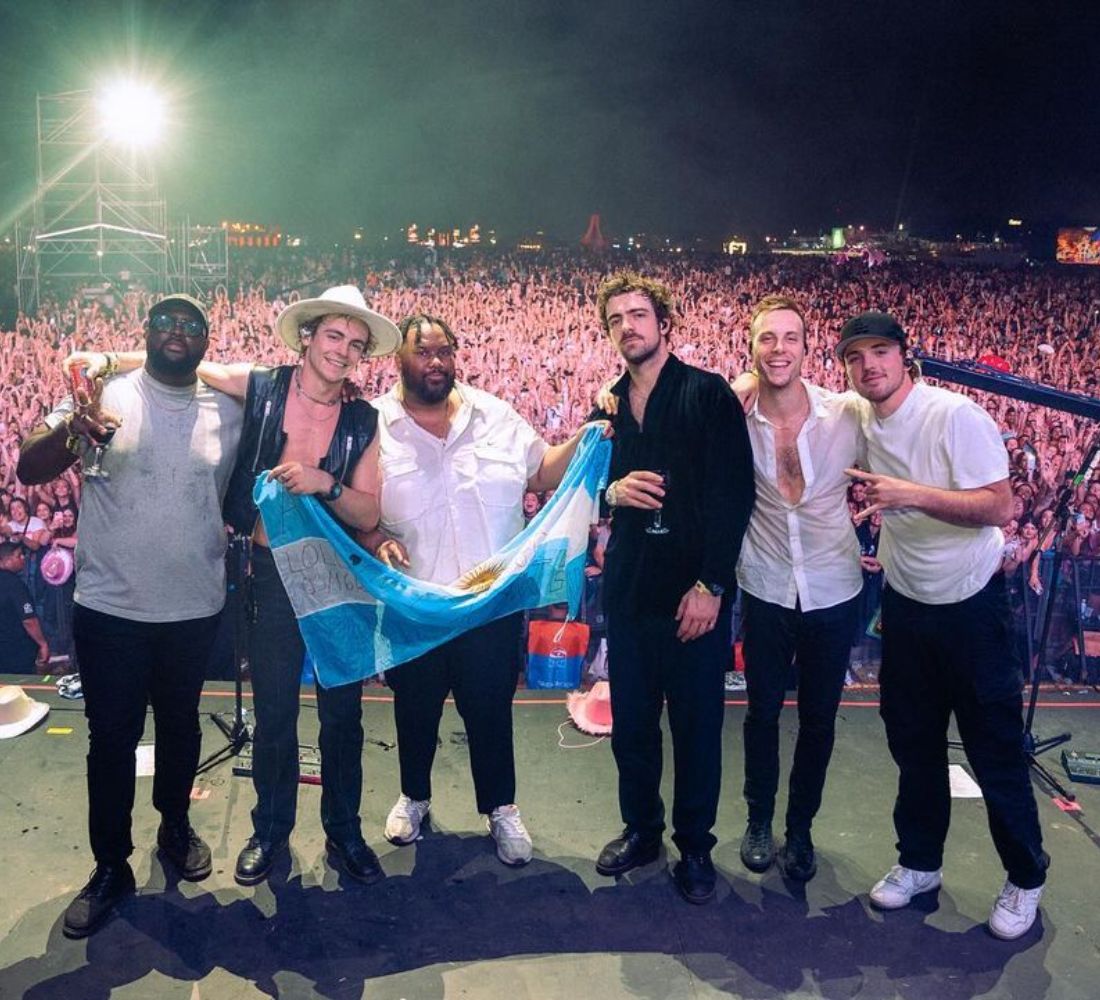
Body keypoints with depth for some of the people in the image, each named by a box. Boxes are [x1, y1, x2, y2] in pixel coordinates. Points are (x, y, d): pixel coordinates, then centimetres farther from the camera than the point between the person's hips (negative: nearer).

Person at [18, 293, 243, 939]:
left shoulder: (227, 412, 1)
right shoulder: (104, 395, -6)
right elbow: (30, 469, -14)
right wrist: (74, 432, -34)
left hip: (194, 608, 2)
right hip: (110, 609, -2)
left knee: (181, 726, 18)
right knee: (112, 738, 8)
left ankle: (176, 827, 41)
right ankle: (111, 866, 25)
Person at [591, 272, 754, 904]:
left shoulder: (709, 394, -5)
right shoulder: (608, 405, 12)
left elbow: (734, 491, -11)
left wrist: (711, 584, -16)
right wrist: (612, 490, -6)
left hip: (695, 590, -5)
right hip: (629, 587, 5)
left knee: (697, 724, 6)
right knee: (631, 721, 12)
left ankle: (695, 846, 23)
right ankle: (642, 829, 31)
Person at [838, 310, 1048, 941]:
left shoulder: (956, 416, -20)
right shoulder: (857, 419, -1)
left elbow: (1000, 507, -24)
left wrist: (911, 494, -32)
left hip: (971, 605, -5)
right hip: (906, 603, 6)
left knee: (995, 747, 6)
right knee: (914, 743, 16)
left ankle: (1026, 878, 27)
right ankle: (920, 862, 34)